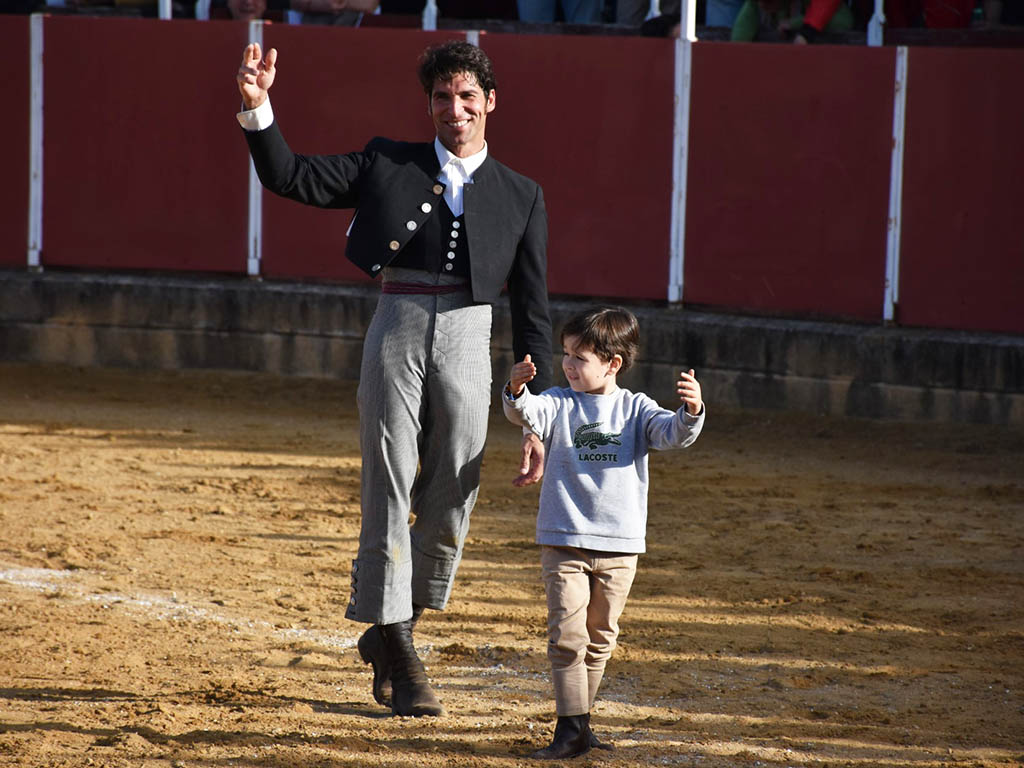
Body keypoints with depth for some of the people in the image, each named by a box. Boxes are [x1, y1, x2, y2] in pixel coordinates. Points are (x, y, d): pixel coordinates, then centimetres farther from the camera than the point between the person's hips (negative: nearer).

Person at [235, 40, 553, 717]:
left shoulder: (521, 197, 12)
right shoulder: (389, 164, 12)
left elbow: (532, 313, 11)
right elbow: (291, 178, 5)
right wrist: (259, 108, -12)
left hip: (469, 338, 1)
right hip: (397, 328, -1)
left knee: (450, 506, 3)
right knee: (389, 493, -4)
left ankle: (389, 633, 23)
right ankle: (401, 659, 1)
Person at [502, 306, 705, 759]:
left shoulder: (635, 409, 2)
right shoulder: (559, 404, 0)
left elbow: (671, 433, -11)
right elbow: (526, 414, -19)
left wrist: (691, 412, -33)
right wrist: (516, 392, -42)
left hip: (619, 547, 2)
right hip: (564, 543, -2)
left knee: (599, 640, 12)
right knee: (567, 636, -10)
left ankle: (581, 720, 25)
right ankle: (570, 729, -10)